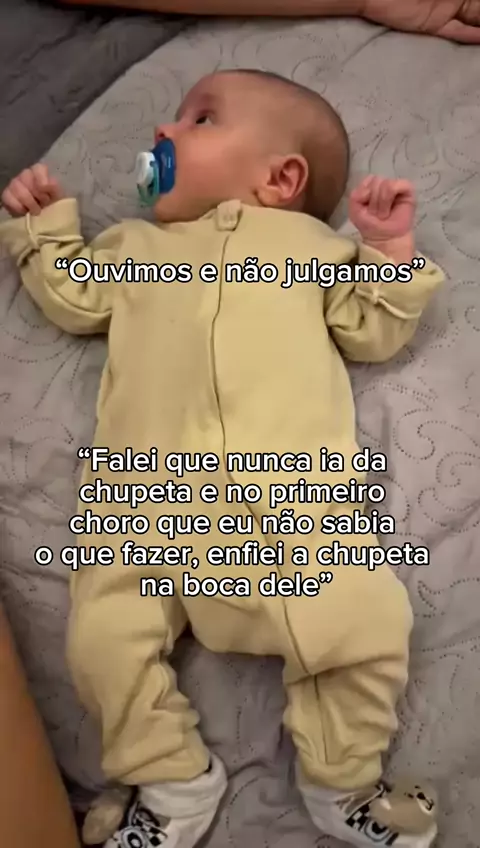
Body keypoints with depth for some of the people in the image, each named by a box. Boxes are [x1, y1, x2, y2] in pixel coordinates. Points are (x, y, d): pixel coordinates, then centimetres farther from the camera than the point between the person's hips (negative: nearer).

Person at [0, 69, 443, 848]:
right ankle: (174, 784, 12)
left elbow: (375, 334, 18)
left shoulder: (313, 241, 23)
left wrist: (390, 250, 9)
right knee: (103, 637, -13)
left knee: (370, 625, -16)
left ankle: (342, 784, 12)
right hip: (147, 499, 2)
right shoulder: (135, 244, 30)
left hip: (299, 493, -1)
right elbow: (71, 299, 32)